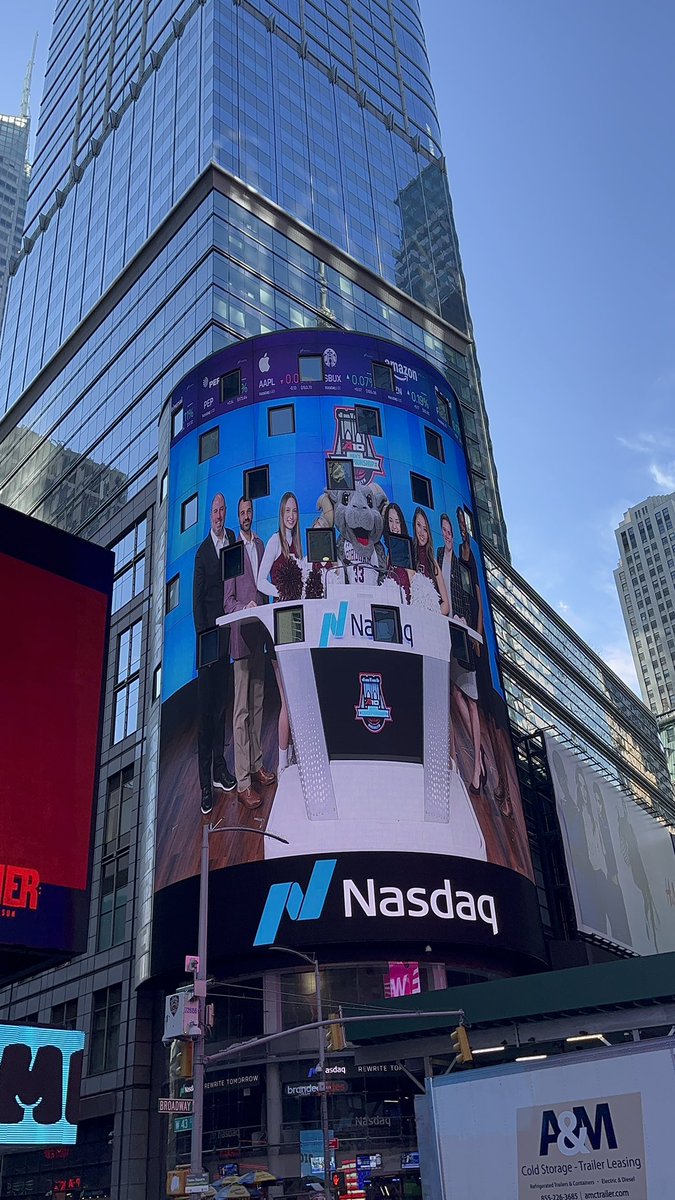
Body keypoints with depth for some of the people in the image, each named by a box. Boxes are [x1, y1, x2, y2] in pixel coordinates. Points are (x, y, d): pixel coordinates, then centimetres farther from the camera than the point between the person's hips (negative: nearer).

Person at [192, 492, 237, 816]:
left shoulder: (234, 540, 10)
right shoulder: (202, 551, -4)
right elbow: (197, 598, -5)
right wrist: (203, 635, -13)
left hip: (228, 627, 5)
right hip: (208, 631, -5)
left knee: (222, 700, 14)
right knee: (205, 707, -2)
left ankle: (219, 767, 26)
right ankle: (205, 783, 3)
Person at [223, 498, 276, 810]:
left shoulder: (260, 544, 15)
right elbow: (227, 599, -10)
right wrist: (245, 608, -27)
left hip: (259, 631, 8)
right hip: (241, 633, -7)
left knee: (257, 703, 15)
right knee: (241, 709, -6)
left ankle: (256, 765, 27)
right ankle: (242, 782, -3)